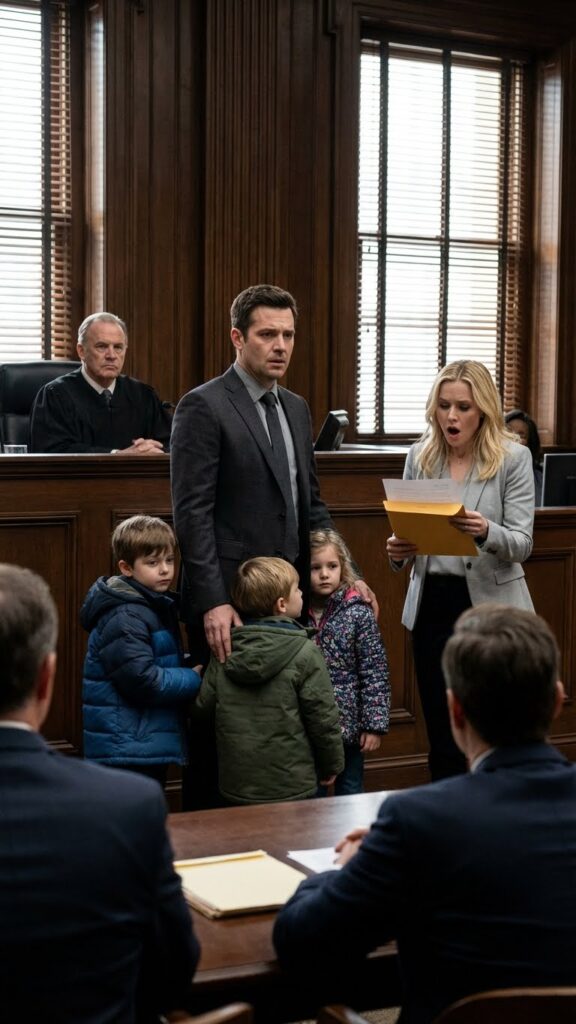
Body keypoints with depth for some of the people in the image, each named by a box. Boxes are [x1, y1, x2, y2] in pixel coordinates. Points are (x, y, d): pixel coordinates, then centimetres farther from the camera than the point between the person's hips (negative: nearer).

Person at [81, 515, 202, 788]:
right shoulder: (124, 617, -18)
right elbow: (141, 679, -24)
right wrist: (194, 679, -13)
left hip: (152, 746, 10)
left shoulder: (157, 606, 13)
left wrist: (187, 674, 2)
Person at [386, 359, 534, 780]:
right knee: (442, 735, 8)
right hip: (432, 604, 3)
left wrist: (486, 532, -30)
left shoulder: (513, 458, -4)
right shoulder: (420, 456, 6)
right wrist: (398, 550, -10)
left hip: (490, 603, -3)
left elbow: (522, 544, -10)